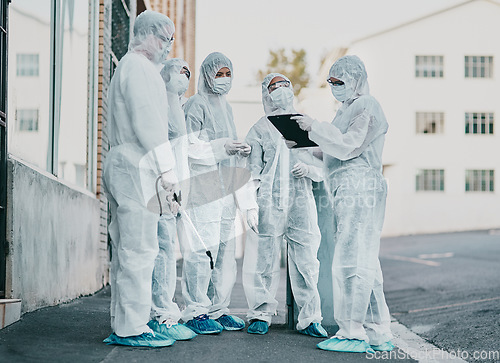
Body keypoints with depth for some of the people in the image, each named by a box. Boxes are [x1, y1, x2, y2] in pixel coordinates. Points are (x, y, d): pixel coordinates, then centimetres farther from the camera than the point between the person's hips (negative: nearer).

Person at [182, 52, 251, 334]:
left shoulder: (226, 107, 22)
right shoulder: (196, 105, -3)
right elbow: (187, 146, -12)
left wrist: (242, 151, 7)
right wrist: (221, 148, -20)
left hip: (225, 187, 9)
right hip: (202, 184, -8)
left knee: (226, 249, 8)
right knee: (204, 247, -13)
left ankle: (217, 309, 15)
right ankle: (196, 312, -7)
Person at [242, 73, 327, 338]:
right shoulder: (259, 130, 11)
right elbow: (252, 172, 6)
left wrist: (309, 169, -4)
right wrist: (251, 206, -4)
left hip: (301, 204, 2)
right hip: (269, 203, -1)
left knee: (306, 262, -2)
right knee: (262, 261, -3)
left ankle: (309, 318, 6)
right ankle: (261, 314, 12)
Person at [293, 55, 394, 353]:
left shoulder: (367, 106, -6)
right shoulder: (349, 108, 24)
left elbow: (348, 145, -15)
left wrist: (315, 127, -14)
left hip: (360, 190, -10)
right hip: (348, 192, 10)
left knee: (351, 260, -10)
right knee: (364, 262, 9)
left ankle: (353, 334, -7)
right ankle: (378, 334, 12)